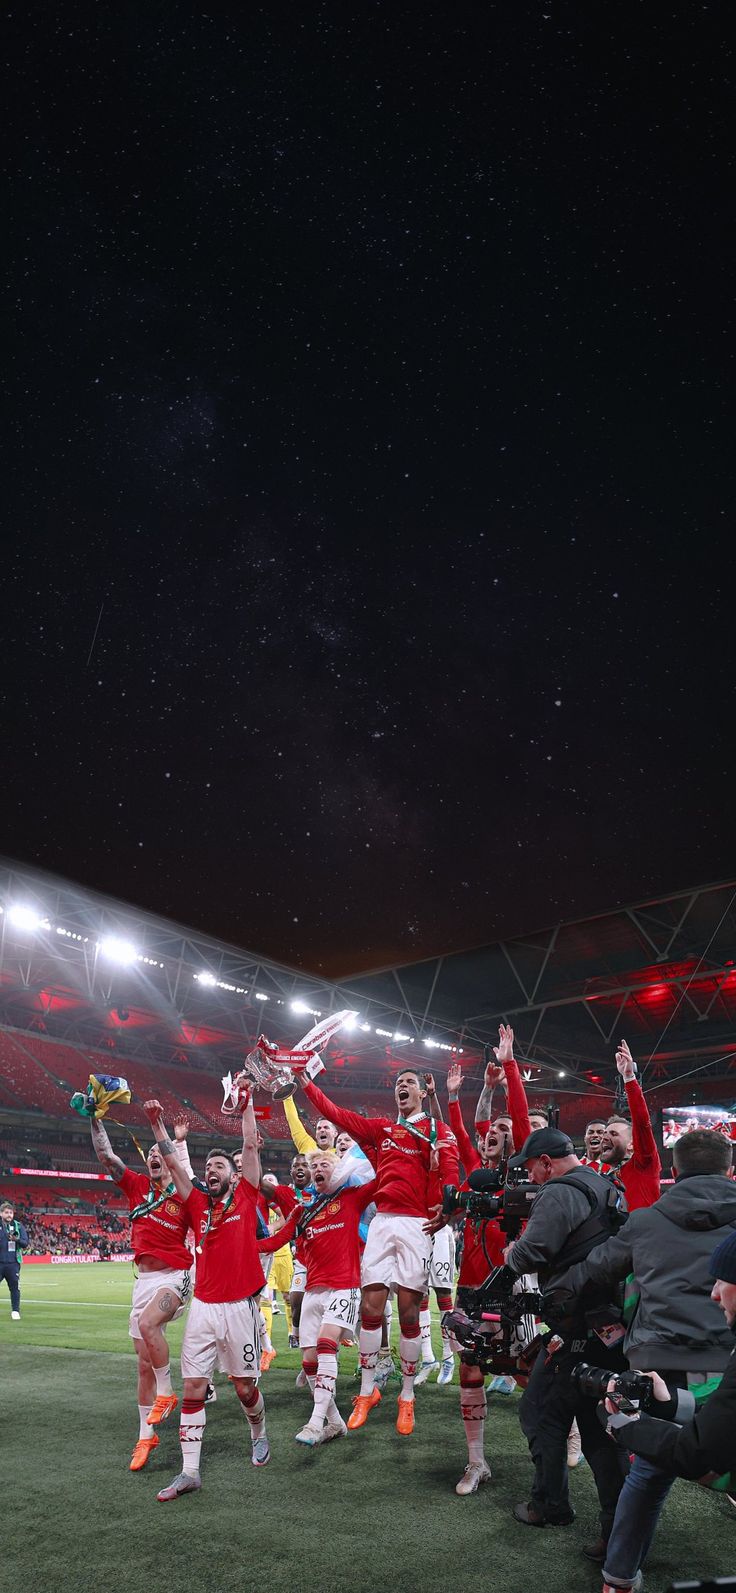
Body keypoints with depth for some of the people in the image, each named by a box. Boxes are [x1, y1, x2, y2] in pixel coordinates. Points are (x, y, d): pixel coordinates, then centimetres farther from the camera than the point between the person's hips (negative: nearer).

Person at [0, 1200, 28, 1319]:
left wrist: (17, 1240, -18)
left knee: (15, 1288, 2)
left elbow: (25, 1243, 1)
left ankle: (15, 1311, 13)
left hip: (13, 1263, 1)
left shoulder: (19, 1226, 5)